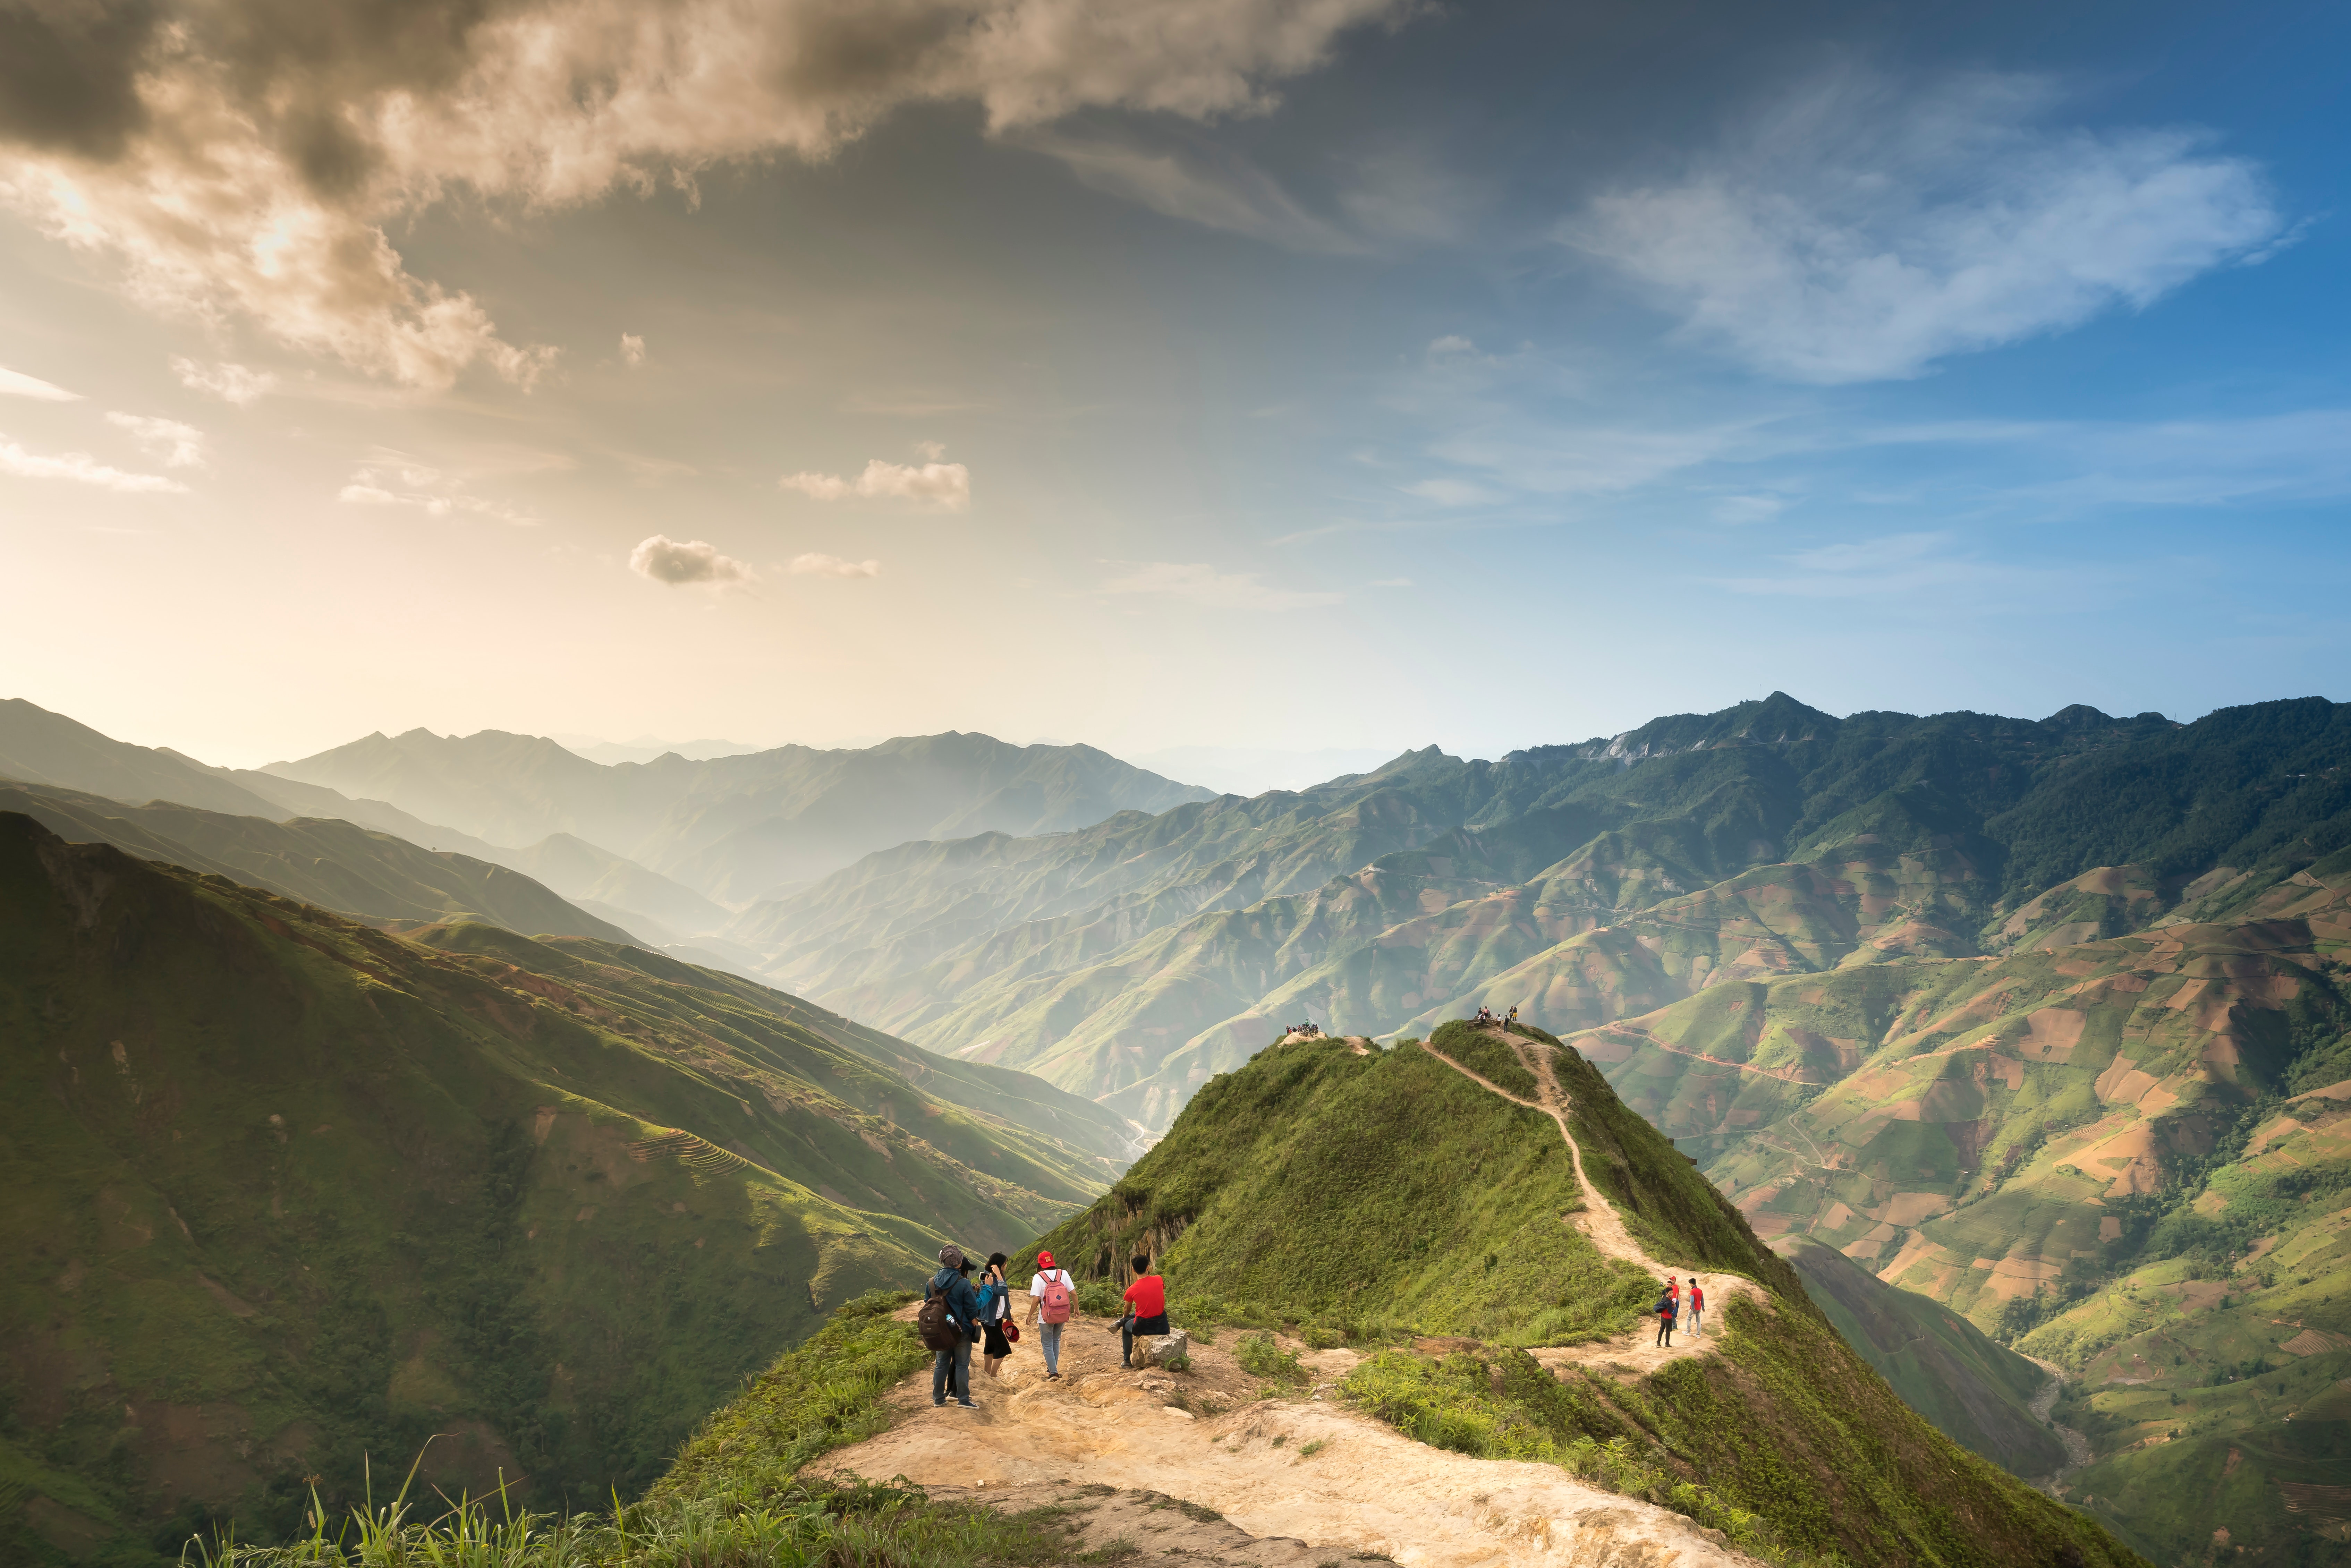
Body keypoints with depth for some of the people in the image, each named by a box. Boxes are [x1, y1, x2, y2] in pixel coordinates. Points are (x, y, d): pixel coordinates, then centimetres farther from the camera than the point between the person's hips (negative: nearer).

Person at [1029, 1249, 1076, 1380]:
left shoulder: (1039, 1277, -12)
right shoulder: (1063, 1274, -4)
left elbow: (1036, 1300, -17)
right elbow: (1074, 1293, -5)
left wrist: (1030, 1316, -5)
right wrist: (1076, 1308, 10)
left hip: (1046, 1318, -4)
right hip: (1063, 1316, 4)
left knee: (1047, 1345, 11)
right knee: (1056, 1341, 25)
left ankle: (1054, 1373, 8)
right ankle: (1052, 1368, 34)